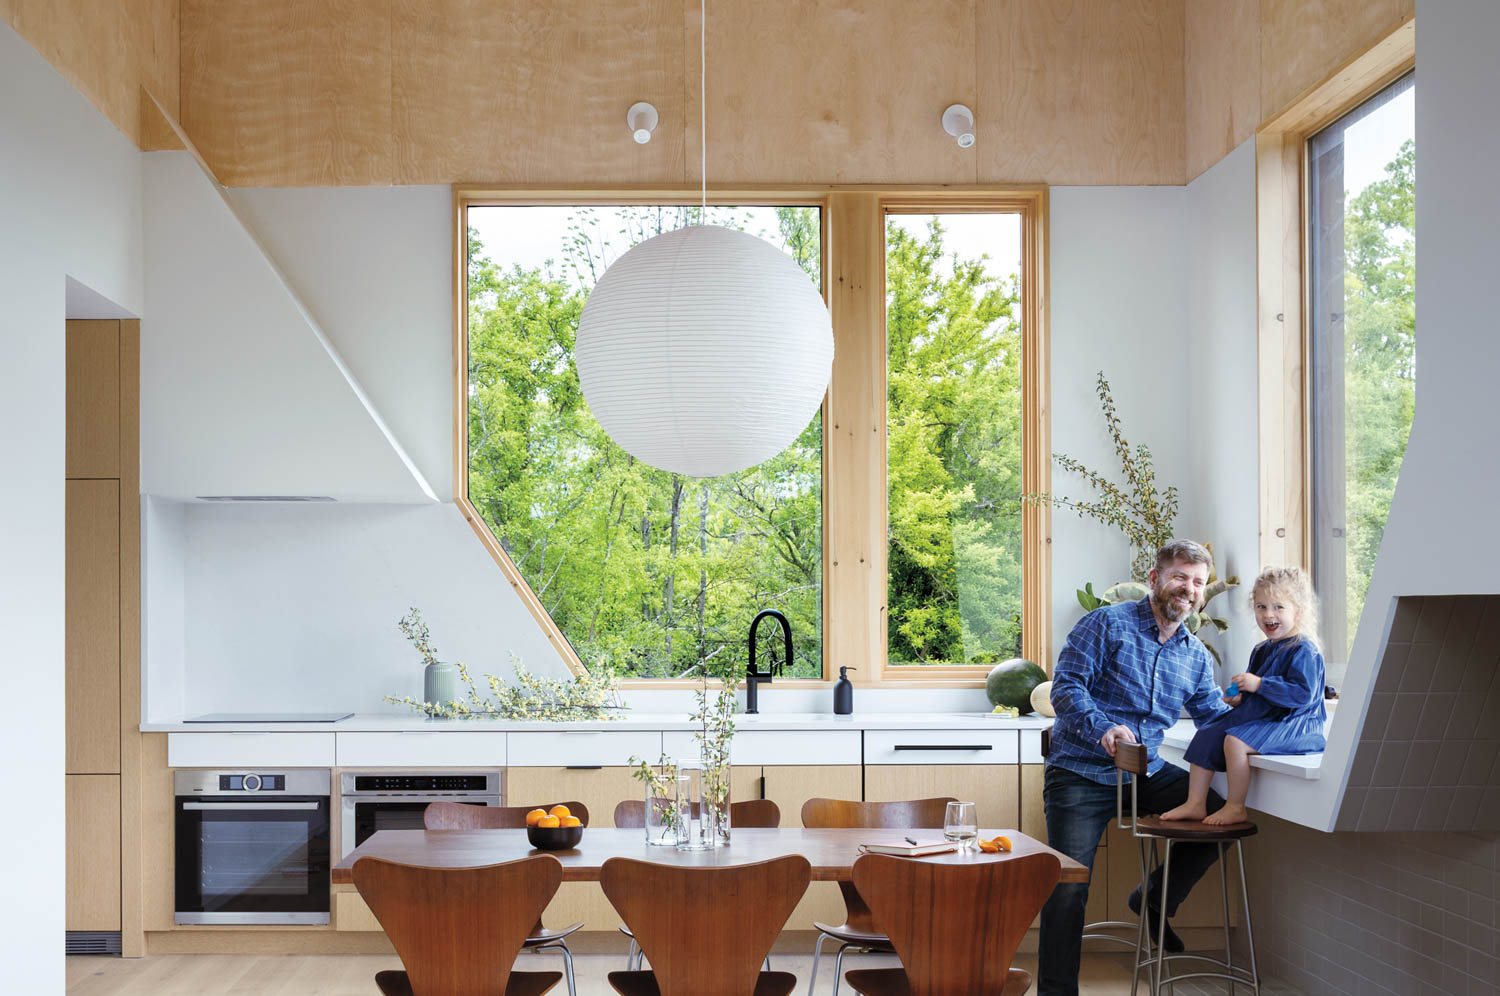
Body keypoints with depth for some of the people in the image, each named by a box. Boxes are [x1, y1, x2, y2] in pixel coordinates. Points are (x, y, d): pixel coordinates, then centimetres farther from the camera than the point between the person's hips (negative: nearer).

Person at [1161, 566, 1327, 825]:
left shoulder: (1304, 650, -14)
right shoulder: (1261, 650, 15)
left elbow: (1303, 694, -25)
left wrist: (1258, 685, -25)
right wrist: (1239, 696, 5)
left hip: (1292, 723, -10)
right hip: (1260, 717, 10)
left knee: (1235, 742, -29)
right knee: (1206, 735, 5)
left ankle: (1236, 808, -15)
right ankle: (1195, 804, 4)